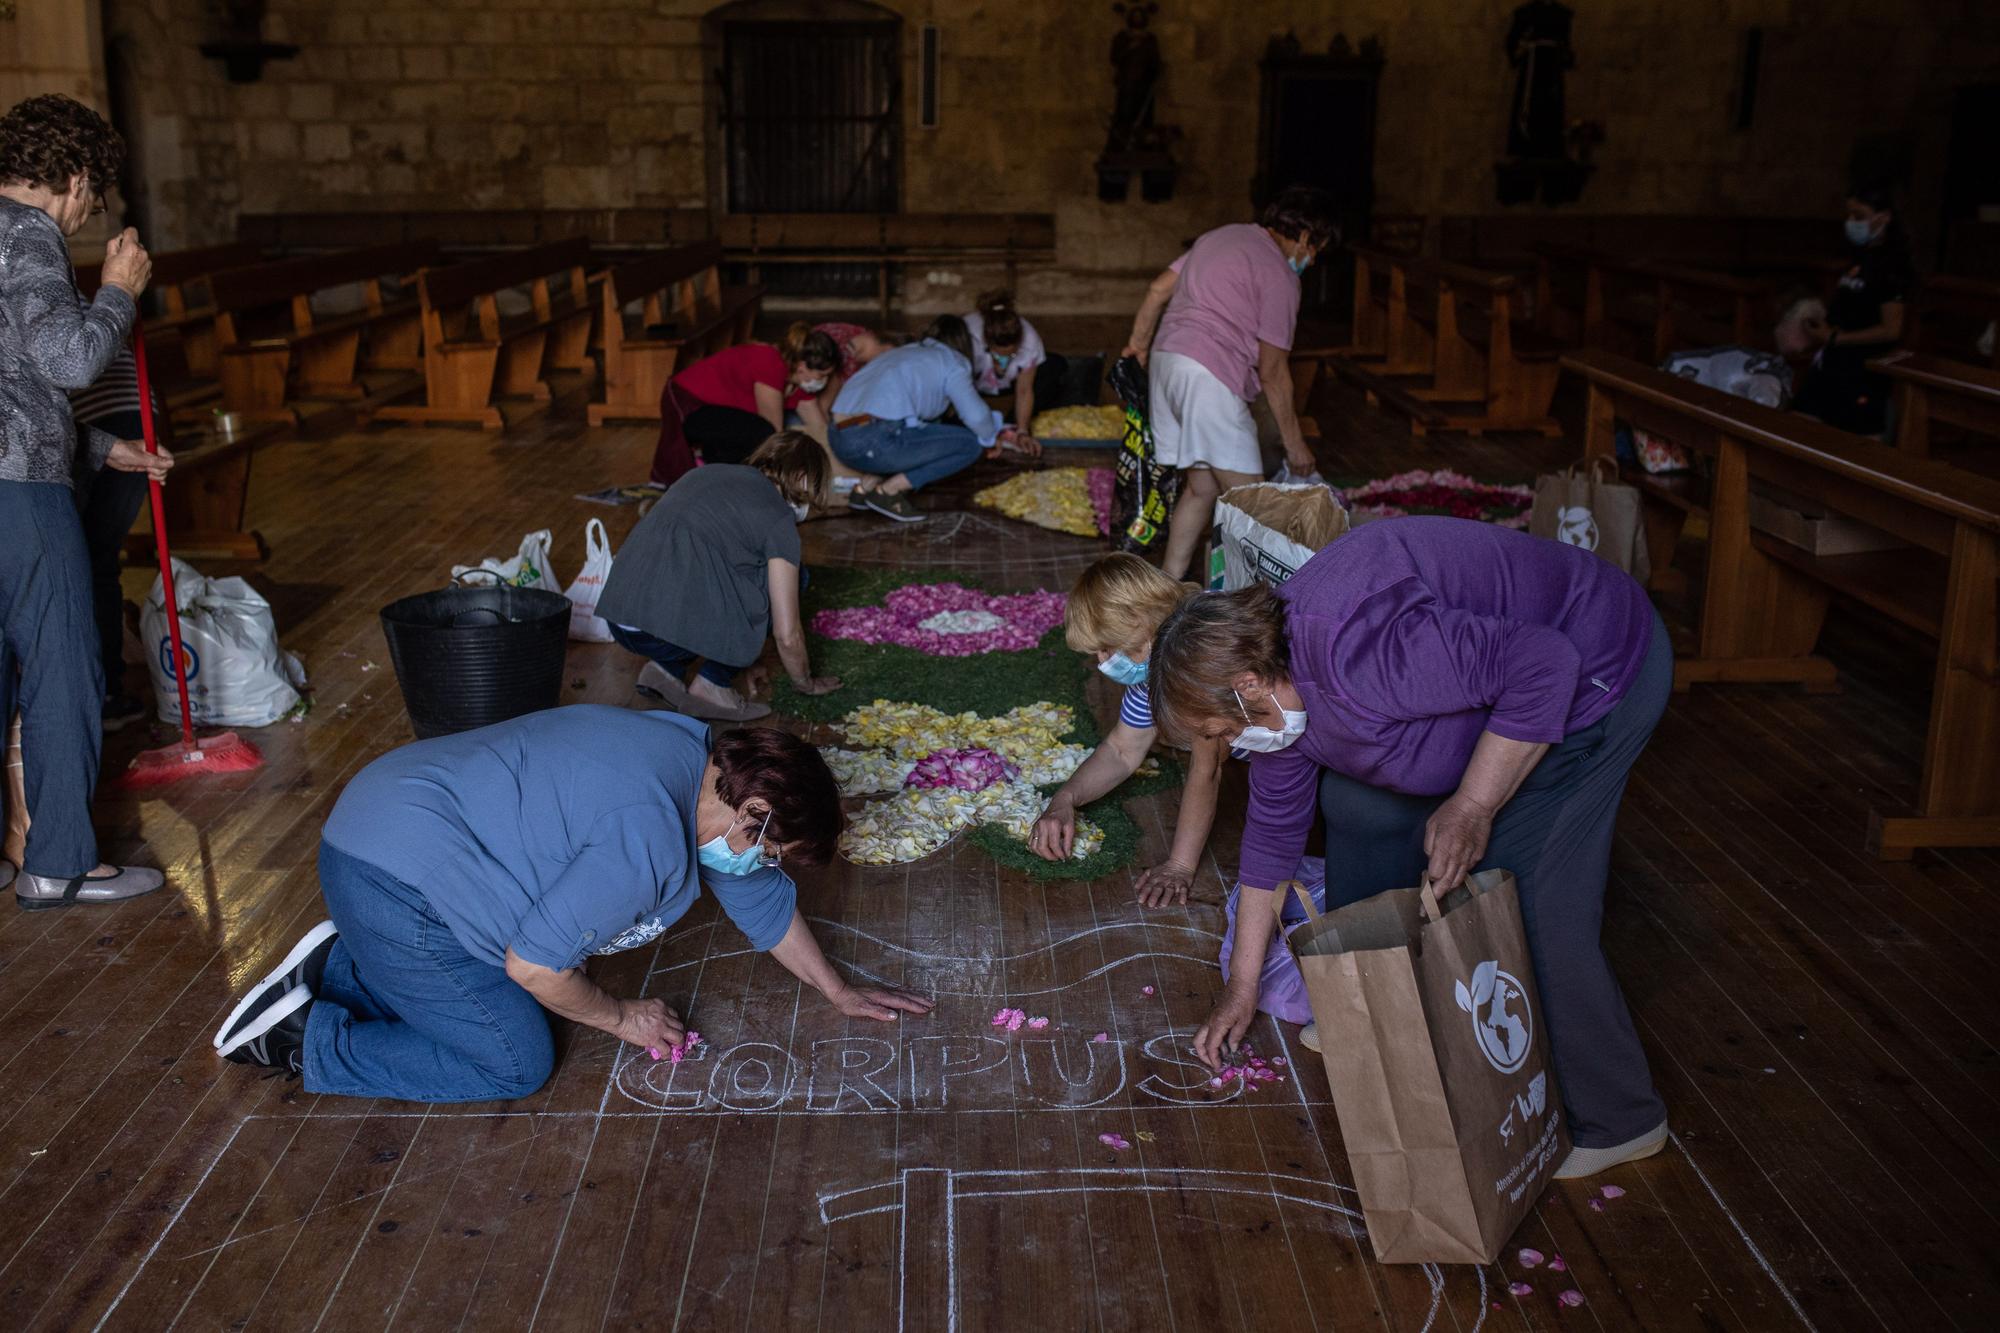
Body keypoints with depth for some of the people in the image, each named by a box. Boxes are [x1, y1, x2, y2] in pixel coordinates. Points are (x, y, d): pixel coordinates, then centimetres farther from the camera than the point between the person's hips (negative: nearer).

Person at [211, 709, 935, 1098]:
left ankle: (337, 967, 19)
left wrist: (839, 992, 24)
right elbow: (534, 964, -20)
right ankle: (302, 1038, 1)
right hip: (394, 880, -10)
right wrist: (622, 1018, -2)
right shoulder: (649, 842, -26)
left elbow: (764, 900, 18)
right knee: (516, 1063, -3)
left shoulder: (700, 761, 5)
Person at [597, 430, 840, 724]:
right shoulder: (778, 516, 1)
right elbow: (787, 636, 2)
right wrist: (807, 683, 24)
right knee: (784, 576, 11)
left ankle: (665, 668, 13)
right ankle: (712, 685, 7)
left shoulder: (707, 472, 22)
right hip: (665, 631, -7)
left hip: (616, 621, 7)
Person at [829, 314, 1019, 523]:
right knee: (970, 444, 2)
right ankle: (888, 491, -1)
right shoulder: (951, 361, 9)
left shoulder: (901, 352, 30)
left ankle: (866, 488, 14)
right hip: (874, 442, -8)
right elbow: (976, 415, -3)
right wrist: (992, 435, 22)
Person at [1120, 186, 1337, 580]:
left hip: (1165, 360, 9)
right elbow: (1272, 373, -6)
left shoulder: (1223, 235, 19)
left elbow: (1158, 290, 20)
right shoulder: (1279, 276, -5)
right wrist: (1294, 444, 0)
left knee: (1201, 486, 14)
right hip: (1209, 375, -9)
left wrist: (1139, 345, 31)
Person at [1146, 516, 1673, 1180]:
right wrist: (1241, 987, 13)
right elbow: (1274, 825, 7)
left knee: (1520, 904, -10)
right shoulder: (1276, 684, -3)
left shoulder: (1352, 652, -35)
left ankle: (1618, 1120, 10)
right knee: (1359, 802, 13)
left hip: (1584, 673, -9)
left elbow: (1543, 665, -32)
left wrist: (1472, 808, -25)